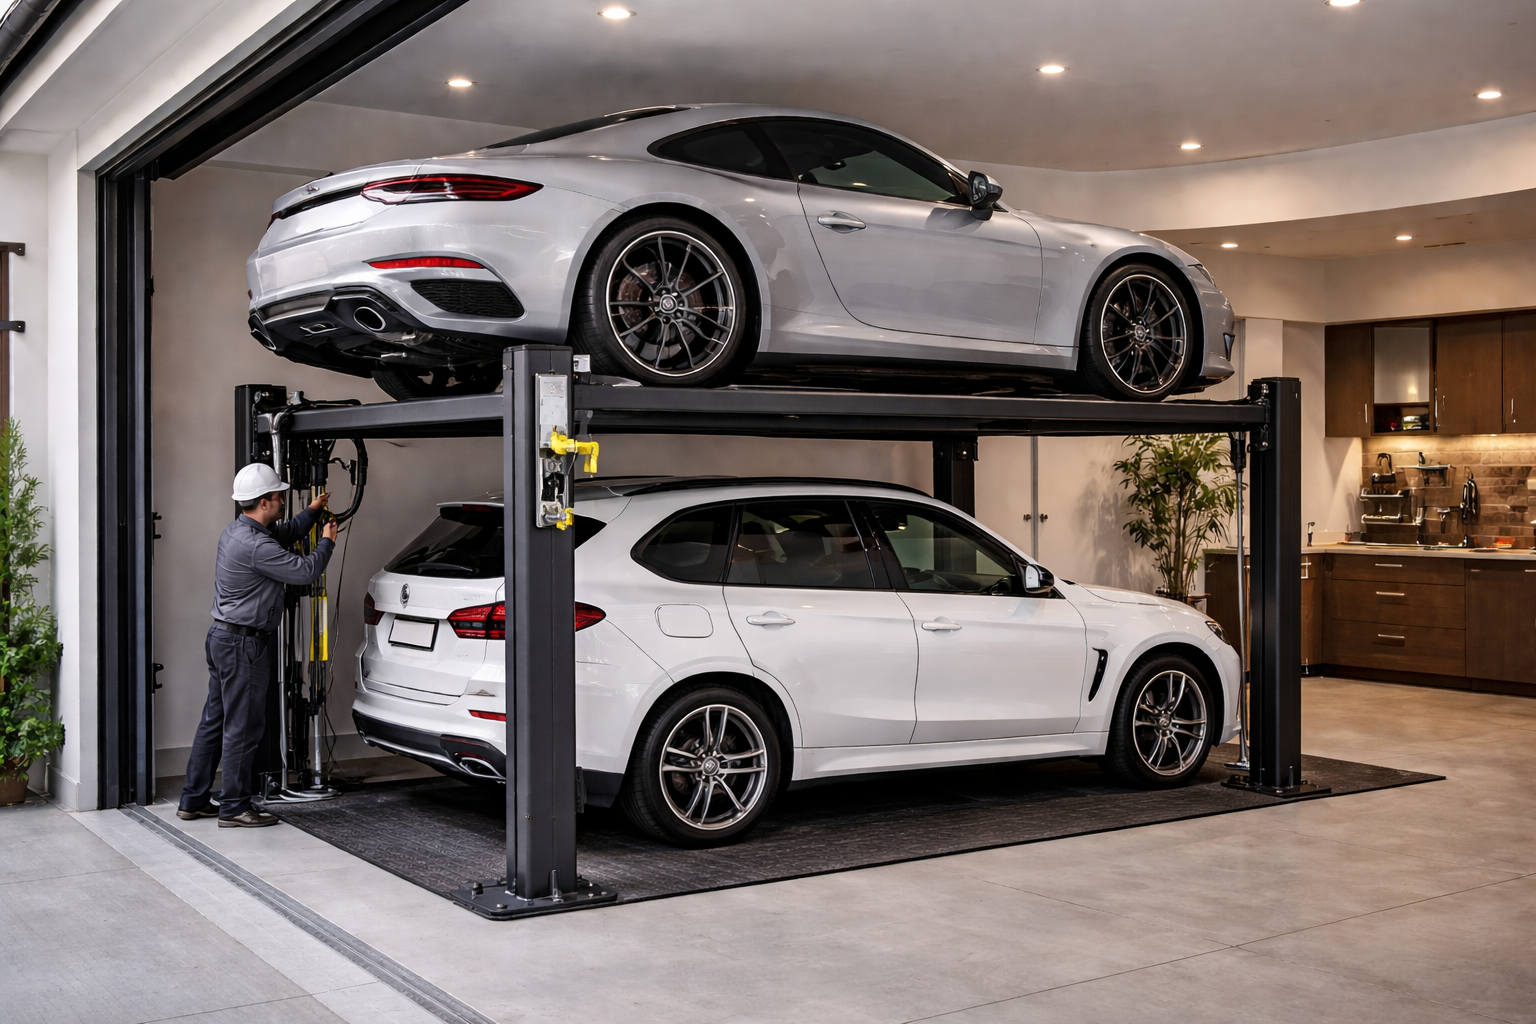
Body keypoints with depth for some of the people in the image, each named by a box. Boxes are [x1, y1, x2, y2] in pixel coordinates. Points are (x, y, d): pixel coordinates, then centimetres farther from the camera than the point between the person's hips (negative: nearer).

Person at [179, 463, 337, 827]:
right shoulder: (255, 545, -22)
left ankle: (194, 800, 23)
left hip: (223, 636, 11)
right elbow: (305, 570, -19)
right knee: (242, 727, -2)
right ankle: (234, 808, 5)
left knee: (214, 721, 15)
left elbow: (285, 533, 28)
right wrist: (327, 542, -2)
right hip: (243, 645, -11)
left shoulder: (238, 530, 10)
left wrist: (313, 510, 26)